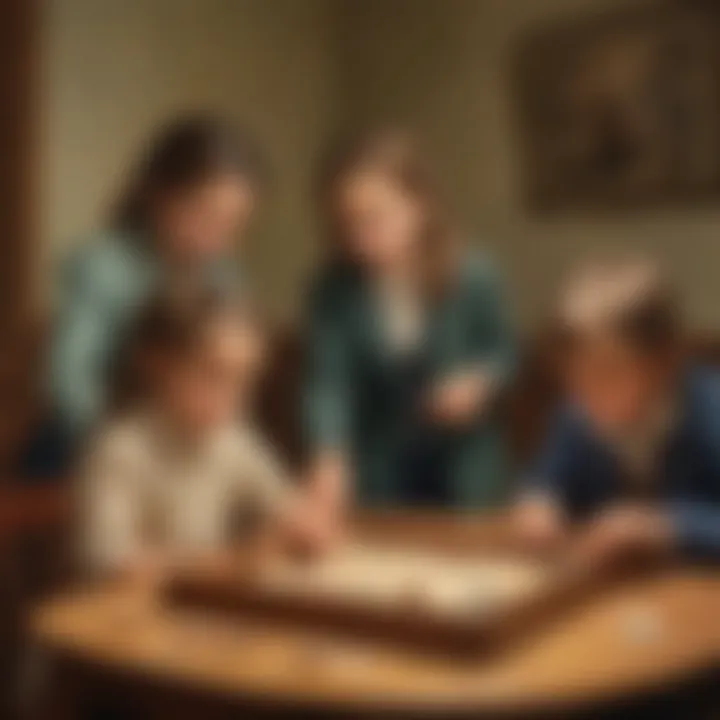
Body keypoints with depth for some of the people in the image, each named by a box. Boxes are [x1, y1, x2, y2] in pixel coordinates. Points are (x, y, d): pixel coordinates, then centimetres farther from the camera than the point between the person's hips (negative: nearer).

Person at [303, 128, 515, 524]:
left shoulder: (472, 276, -16)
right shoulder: (334, 291, -16)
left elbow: (503, 350, 0)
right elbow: (327, 383, -26)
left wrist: (478, 381, -21)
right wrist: (329, 459, -41)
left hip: (463, 458, 1)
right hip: (379, 461, 0)